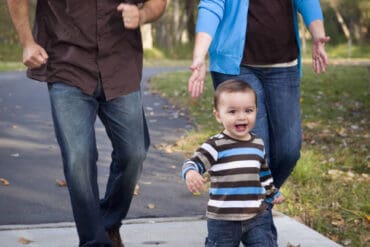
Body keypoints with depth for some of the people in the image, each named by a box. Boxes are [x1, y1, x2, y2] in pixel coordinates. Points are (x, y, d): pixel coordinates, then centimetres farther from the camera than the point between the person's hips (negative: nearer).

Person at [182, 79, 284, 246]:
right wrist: (191, 173, -43)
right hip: (223, 219, -4)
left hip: (257, 216, 4)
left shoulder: (258, 145, 7)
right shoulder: (216, 145, -10)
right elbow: (194, 163, -20)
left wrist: (272, 194, 35)